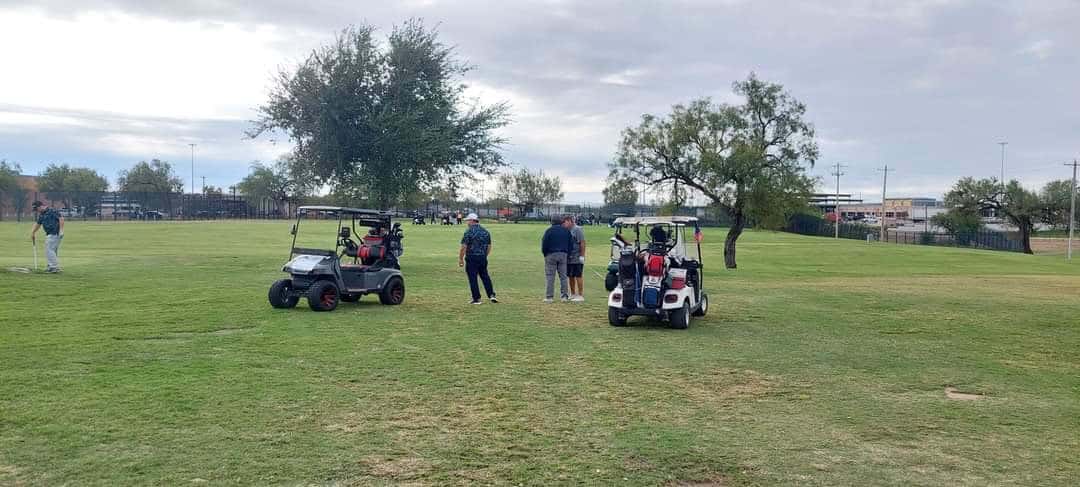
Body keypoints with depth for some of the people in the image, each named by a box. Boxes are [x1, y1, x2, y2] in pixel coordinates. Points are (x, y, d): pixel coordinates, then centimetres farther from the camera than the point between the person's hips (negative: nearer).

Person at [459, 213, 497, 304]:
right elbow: (489, 247, 13)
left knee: (473, 278, 1)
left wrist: (460, 259, -6)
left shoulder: (469, 232, -10)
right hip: (483, 258, 6)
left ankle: (477, 299, 3)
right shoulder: (485, 231, 10)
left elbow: (464, 247, -13)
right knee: (485, 276, 15)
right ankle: (491, 295, 7)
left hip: (471, 258, -6)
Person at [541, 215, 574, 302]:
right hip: (563, 254, 3)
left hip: (551, 255, -3)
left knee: (550, 276, 0)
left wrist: (545, 253, 6)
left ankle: (549, 296, -2)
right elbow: (571, 243, 8)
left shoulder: (549, 230, -3)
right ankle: (564, 296, 7)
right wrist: (567, 253, 13)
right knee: (563, 276, 8)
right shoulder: (566, 231, 8)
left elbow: (544, 243, -6)